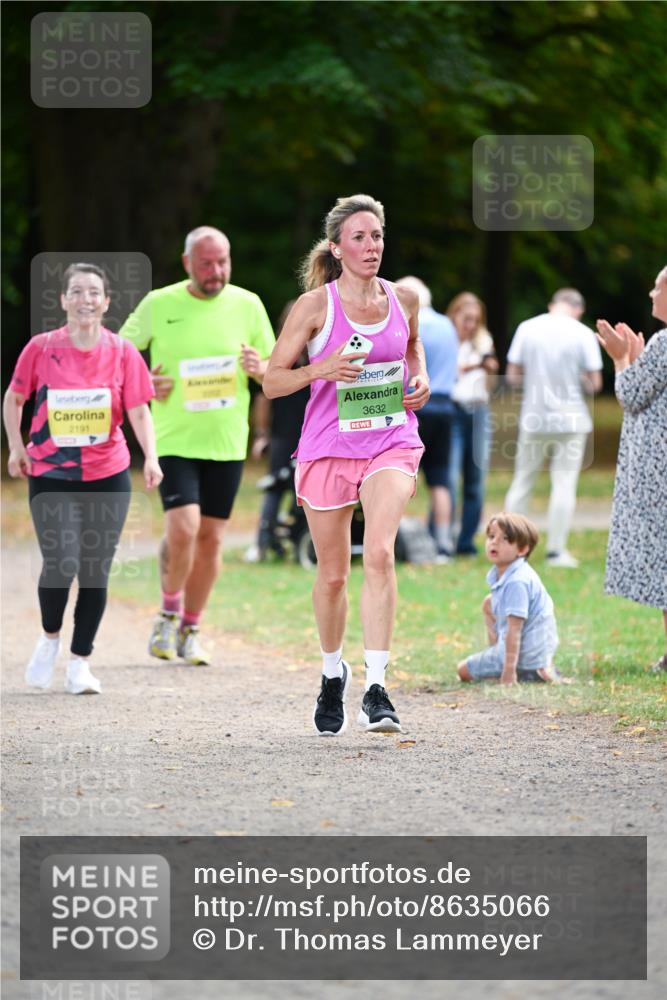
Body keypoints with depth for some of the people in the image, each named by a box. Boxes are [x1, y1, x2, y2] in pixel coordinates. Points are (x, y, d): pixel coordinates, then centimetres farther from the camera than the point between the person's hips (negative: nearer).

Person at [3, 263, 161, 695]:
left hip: (108, 477, 1)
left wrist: (150, 457, -17)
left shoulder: (122, 352, -2)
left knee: (96, 572, 2)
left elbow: (139, 411, -3)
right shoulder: (41, 348, -4)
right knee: (60, 564, -15)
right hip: (51, 475, -1)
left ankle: (80, 662, 15)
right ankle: (50, 638, 14)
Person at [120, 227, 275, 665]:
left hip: (227, 441, 3)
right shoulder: (159, 305, -2)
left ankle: (190, 630, 21)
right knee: (183, 528, -17)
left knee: (211, 538, 6)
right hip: (174, 438, -2)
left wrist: (260, 368, -12)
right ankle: (169, 612, 8)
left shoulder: (247, 305, 3)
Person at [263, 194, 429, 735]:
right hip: (328, 447, -1)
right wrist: (318, 369, -21)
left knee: (379, 552, -22)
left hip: (392, 442, 1)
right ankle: (333, 673, 35)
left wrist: (421, 376, 6)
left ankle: (376, 691, -23)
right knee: (333, 573, 8)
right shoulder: (316, 305, -5)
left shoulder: (405, 299, 4)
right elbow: (272, 381, -3)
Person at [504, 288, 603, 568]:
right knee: (563, 485, 3)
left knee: (522, 482, 12)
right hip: (571, 419, -2)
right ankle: (556, 550, 1)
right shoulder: (583, 334, -7)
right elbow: (594, 383, -6)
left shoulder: (527, 328, -1)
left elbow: (512, 376, 1)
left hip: (533, 419, 2)